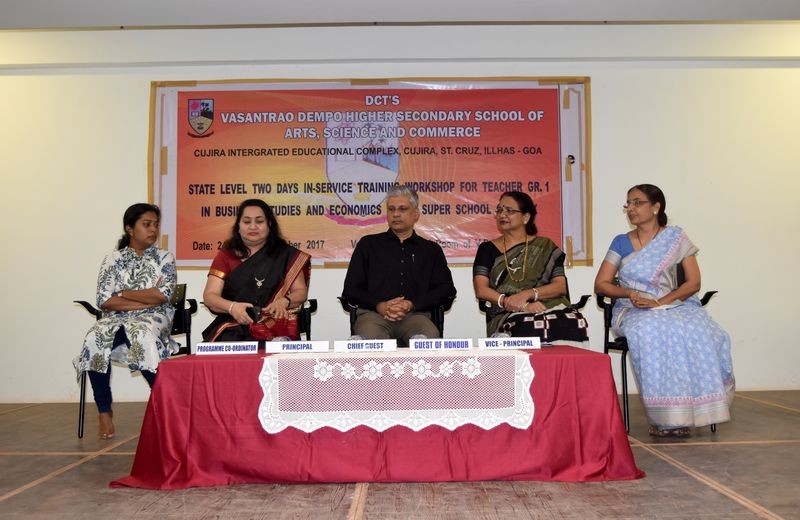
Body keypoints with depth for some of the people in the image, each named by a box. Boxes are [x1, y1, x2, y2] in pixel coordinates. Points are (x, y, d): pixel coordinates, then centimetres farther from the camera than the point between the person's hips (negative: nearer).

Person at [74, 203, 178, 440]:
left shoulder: (164, 258, 9)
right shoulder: (113, 259, 10)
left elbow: (163, 295, -5)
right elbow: (105, 302, -1)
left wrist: (123, 294, -2)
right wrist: (146, 300, -8)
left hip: (154, 318, -1)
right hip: (117, 319, 2)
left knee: (142, 334, -38)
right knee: (96, 338, -32)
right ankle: (104, 410, -18)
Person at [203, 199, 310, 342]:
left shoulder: (286, 255, 10)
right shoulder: (225, 255, 11)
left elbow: (300, 291, 8)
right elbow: (209, 296, 3)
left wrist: (284, 302, -16)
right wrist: (232, 307, -19)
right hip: (232, 329, 1)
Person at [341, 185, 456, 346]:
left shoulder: (431, 249, 23)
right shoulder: (368, 244, 21)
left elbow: (446, 289, 11)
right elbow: (350, 289, 14)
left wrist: (411, 305, -6)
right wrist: (379, 305, -6)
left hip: (414, 314, 1)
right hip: (374, 313, -1)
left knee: (429, 338, -36)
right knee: (369, 338, -39)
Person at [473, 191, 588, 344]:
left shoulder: (545, 247, 15)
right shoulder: (487, 249, 13)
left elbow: (560, 286, 6)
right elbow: (481, 290, 1)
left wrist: (527, 294, -13)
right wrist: (523, 306, -12)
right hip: (507, 316, -2)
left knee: (573, 325, -33)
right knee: (533, 329, -37)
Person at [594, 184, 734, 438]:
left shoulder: (676, 238, 8)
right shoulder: (621, 242, 10)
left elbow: (694, 282, 2)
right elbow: (600, 284, 7)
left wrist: (660, 302, -13)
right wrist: (630, 293, -13)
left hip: (674, 306, 1)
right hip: (633, 312, -1)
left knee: (698, 332, -33)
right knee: (651, 331, -36)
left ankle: (684, 413, -24)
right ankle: (664, 415, -29)